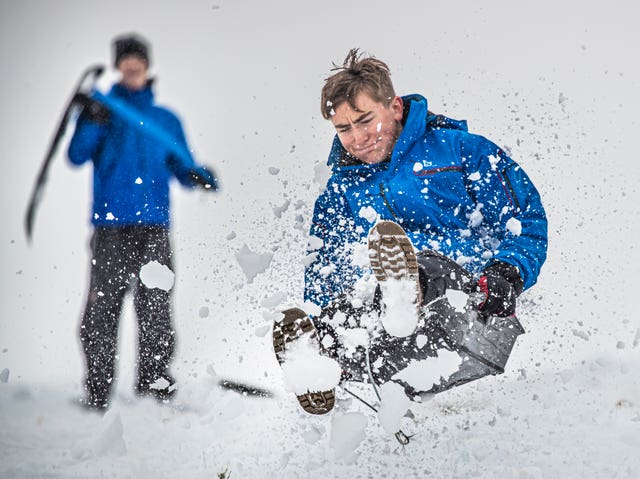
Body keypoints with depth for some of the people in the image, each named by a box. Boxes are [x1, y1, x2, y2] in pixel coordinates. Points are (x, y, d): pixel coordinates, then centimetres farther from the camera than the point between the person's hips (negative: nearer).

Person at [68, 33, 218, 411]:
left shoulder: (166, 120, 20)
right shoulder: (104, 110, 13)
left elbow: (183, 169, 18)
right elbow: (78, 156, -1)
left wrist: (199, 176, -5)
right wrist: (91, 121, -18)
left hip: (154, 226, 2)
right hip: (111, 226, -2)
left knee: (155, 302, -8)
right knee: (102, 304, -7)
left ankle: (155, 373, 0)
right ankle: (98, 385, -2)